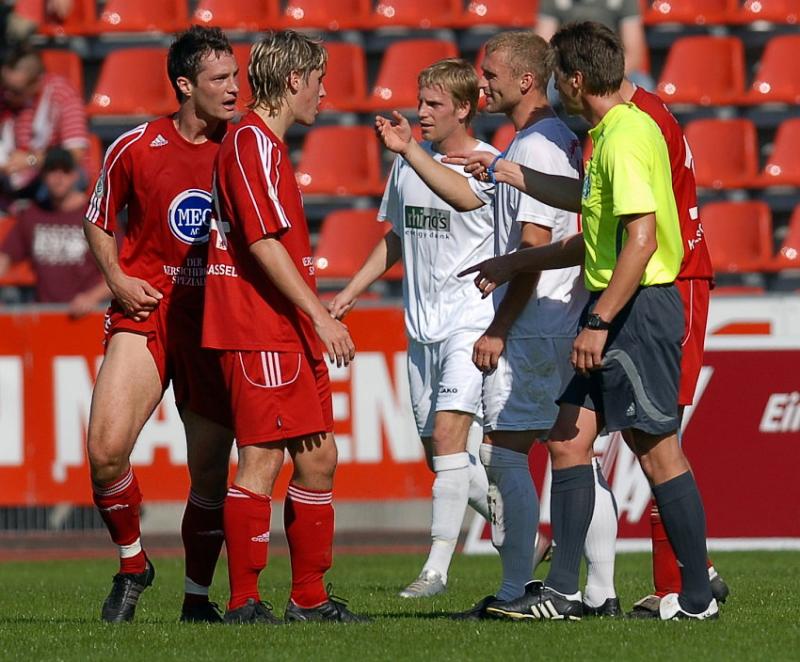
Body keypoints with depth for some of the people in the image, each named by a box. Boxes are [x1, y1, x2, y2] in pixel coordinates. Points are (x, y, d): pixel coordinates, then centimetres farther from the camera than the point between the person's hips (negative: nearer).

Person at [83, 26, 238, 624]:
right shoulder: (135, 149, -1)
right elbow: (98, 221, 14)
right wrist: (118, 278, -1)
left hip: (215, 324, 1)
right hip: (146, 312, -1)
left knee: (210, 476, -1)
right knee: (107, 451, -16)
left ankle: (197, 596, 17)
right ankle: (133, 564, 8)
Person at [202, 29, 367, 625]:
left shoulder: (269, 145, 21)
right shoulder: (251, 142, -11)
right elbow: (263, 242, -19)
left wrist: (315, 316, 21)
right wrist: (320, 314, -18)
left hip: (291, 335, 10)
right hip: (259, 334, -10)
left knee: (319, 458, 10)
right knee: (263, 459, -10)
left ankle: (310, 597, 15)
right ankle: (244, 602, -8)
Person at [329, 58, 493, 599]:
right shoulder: (408, 164, 11)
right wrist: (352, 291, 16)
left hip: (473, 323, -7)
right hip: (421, 326, 7)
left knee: (447, 434, -17)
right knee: (440, 454, 7)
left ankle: (437, 568, -16)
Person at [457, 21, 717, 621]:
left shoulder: (625, 138, -16)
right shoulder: (615, 133, 16)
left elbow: (642, 239, -25)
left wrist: (598, 323, -25)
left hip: (640, 308, -10)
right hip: (618, 308, 10)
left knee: (657, 451, -4)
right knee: (569, 439, 7)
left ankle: (698, 597, 3)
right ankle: (562, 591, 8)